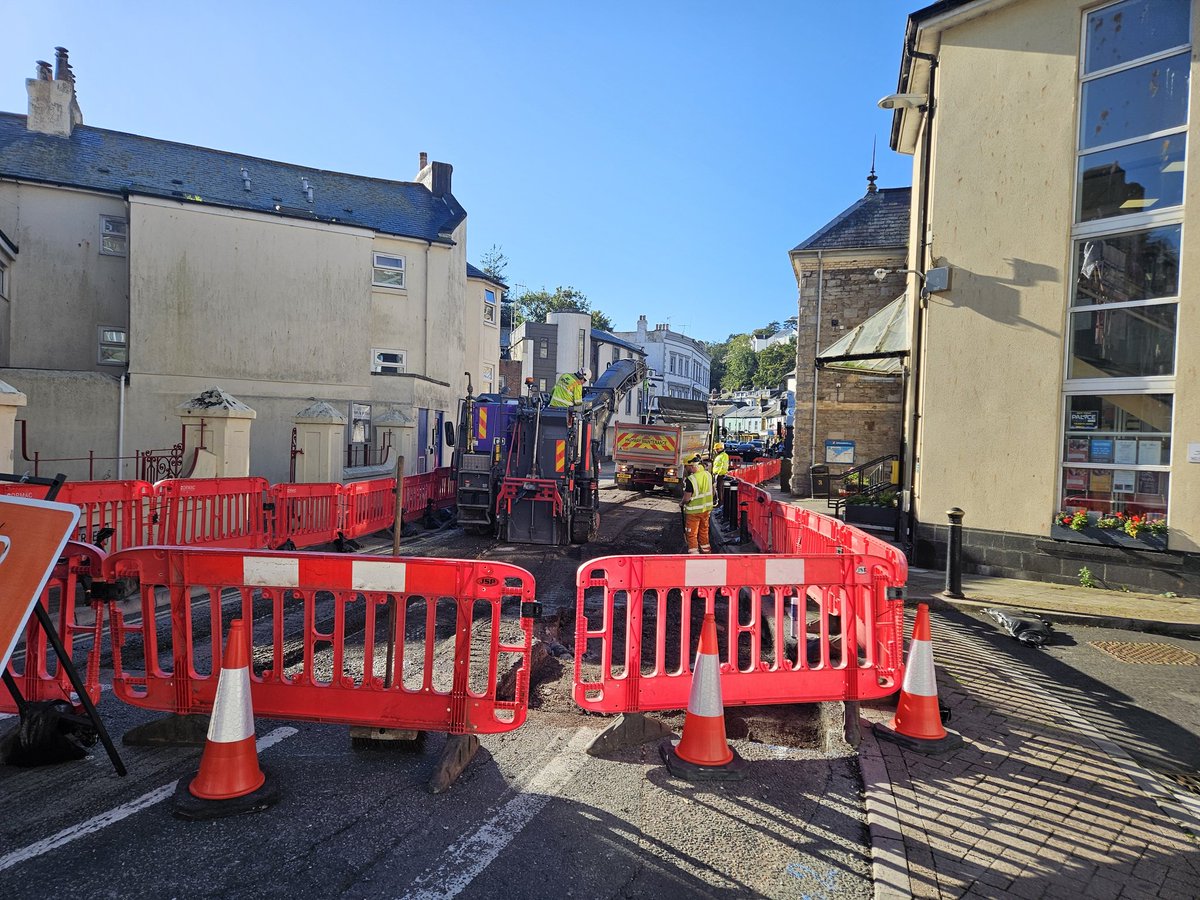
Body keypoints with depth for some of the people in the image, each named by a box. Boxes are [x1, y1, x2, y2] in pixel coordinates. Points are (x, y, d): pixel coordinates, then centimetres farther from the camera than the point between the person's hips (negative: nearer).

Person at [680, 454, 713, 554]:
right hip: (706, 508, 7)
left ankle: (693, 552, 7)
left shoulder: (690, 480, -27)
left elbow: (687, 498, -22)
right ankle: (705, 549, 35)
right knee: (704, 530, 23)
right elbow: (711, 491, 8)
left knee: (692, 533, 6)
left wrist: (682, 504, -1)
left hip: (693, 511, -7)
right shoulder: (708, 474, -5)